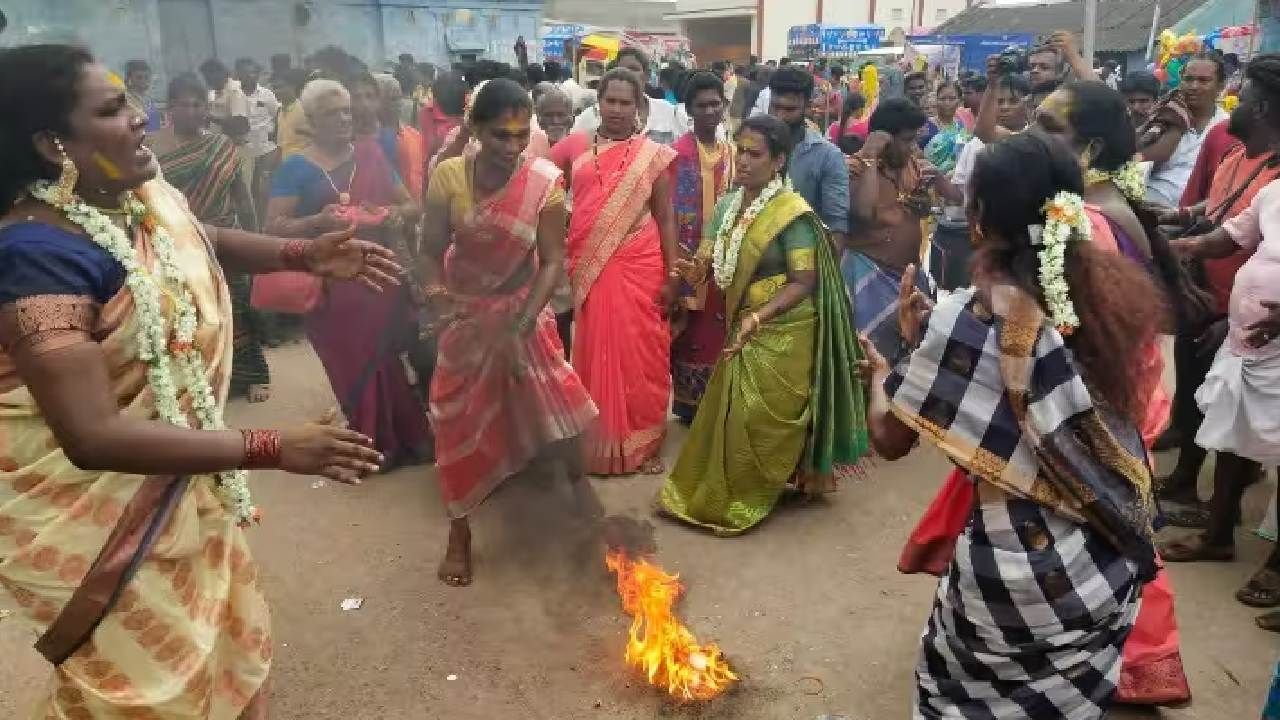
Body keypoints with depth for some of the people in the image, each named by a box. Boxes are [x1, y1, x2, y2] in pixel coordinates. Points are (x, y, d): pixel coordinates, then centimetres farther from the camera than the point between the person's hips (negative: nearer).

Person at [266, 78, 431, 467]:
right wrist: (318, 221, -23)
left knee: (384, 358, 5)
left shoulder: (371, 155, 8)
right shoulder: (296, 168, -2)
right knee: (352, 364, 5)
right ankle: (380, 444, 21)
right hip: (331, 284, -2)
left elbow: (411, 205, 13)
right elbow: (274, 226, -7)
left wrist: (398, 214, -10)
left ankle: (396, 440, 23)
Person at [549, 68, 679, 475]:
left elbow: (666, 218, 3)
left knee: (638, 352, 3)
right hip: (587, 268, 2)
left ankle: (640, 444, 18)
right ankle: (597, 443, 23)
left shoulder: (653, 155, 3)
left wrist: (671, 276, -2)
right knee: (594, 352, 9)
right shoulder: (575, 146, 6)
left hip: (638, 267, -1)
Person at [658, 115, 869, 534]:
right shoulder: (726, 206, 5)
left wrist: (757, 317, -31)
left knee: (760, 418, 2)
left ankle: (747, 500, 19)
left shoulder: (793, 213, -16)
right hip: (743, 327, 7)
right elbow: (709, 264, 6)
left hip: (781, 334, -6)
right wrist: (696, 271, -18)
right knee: (729, 413, 15)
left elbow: (803, 282, -19)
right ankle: (714, 490, 33)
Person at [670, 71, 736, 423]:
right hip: (690, 258, -5)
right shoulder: (678, 152, -11)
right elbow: (670, 211, -12)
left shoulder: (731, 152, 8)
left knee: (718, 332, 11)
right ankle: (688, 402, 16)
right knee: (690, 332, 3)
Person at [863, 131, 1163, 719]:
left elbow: (889, 440, -11)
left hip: (1019, 568, -5)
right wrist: (930, 346, 10)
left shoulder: (967, 319, -21)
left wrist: (881, 372, 8)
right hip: (1109, 562, 5)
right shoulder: (1108, 292, -4)